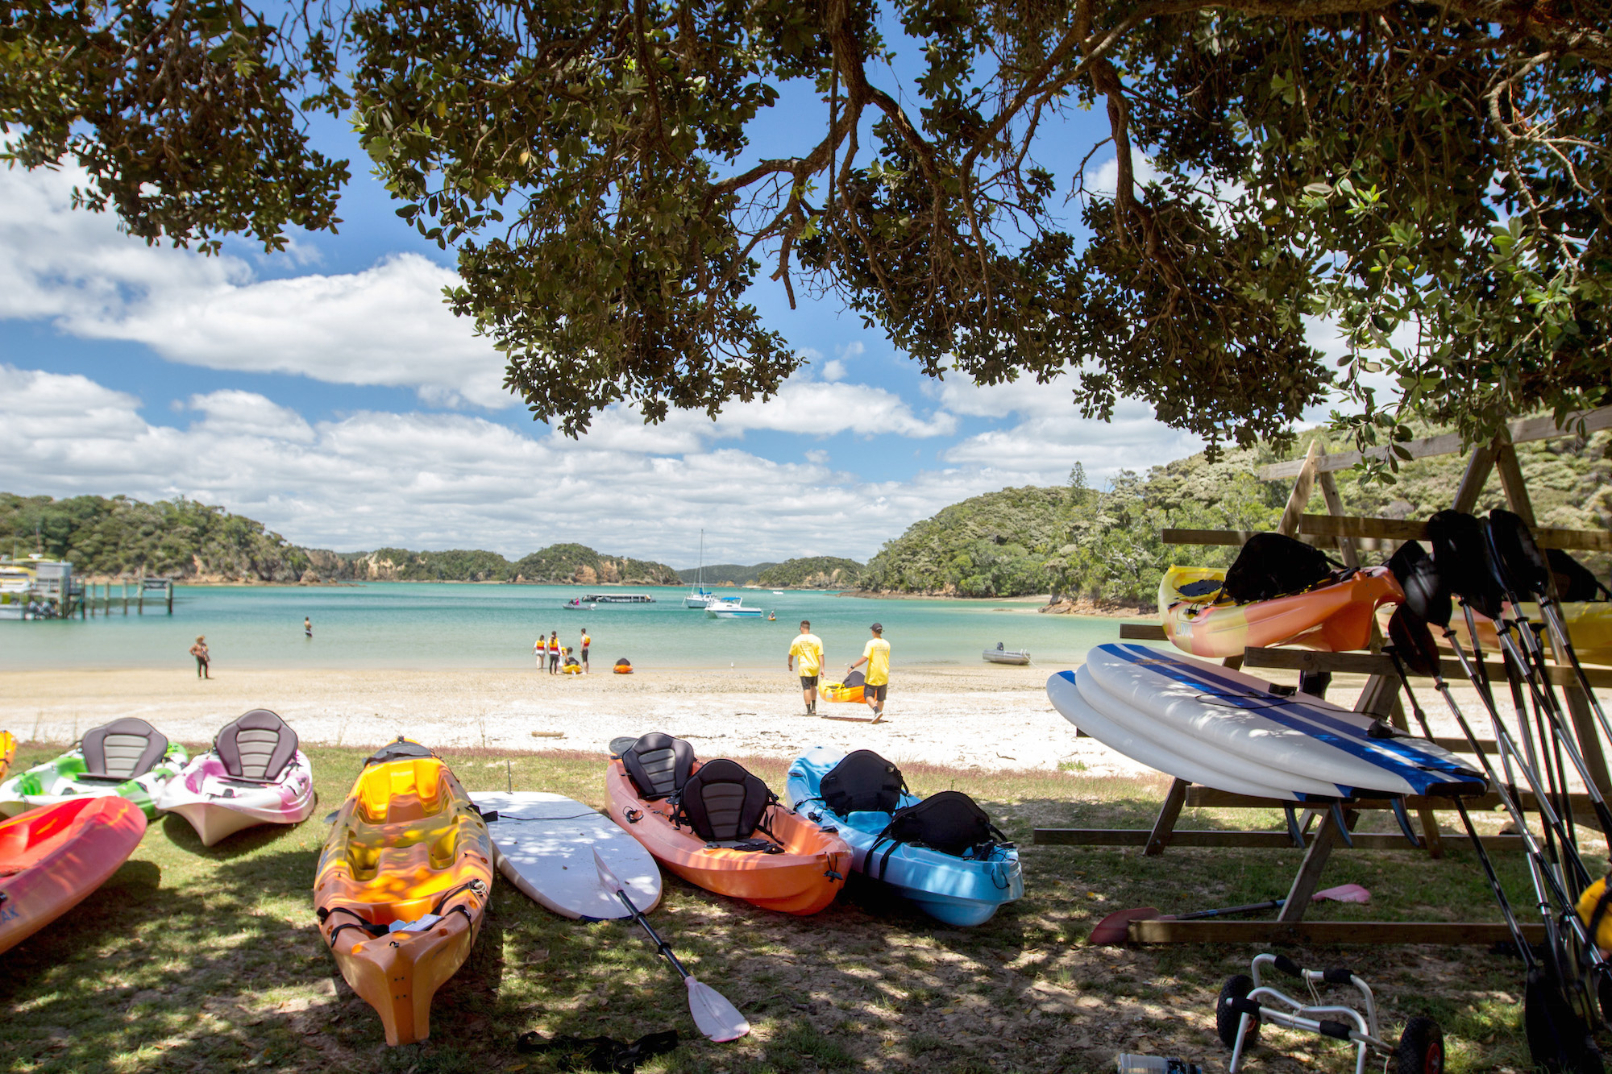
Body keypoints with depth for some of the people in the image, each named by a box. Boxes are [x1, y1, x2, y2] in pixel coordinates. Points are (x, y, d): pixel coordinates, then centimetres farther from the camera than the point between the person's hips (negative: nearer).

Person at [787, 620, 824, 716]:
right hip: (815, 667, 2)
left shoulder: (796, 640, -3)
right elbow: (821, 655, -9)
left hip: (804, 668, -2)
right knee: (813, 686, 21)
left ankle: (809, 710, -2)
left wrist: (790, 665, 24)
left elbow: (791, 655, 7)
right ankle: (814, 707, 20)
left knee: (806, 688, 1)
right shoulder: (817, 639, -5)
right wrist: (822, 668, -8)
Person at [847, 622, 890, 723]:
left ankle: (877, 710, -19)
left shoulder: (871, 643, -13)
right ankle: (878, 717, 17)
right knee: (880, 698, 15)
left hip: (873, 676, -5)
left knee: (868, 695, 4)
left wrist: (852, 667, -15)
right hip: (884, 676, 5)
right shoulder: (887, 644, 4)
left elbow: (864, 659, -21)